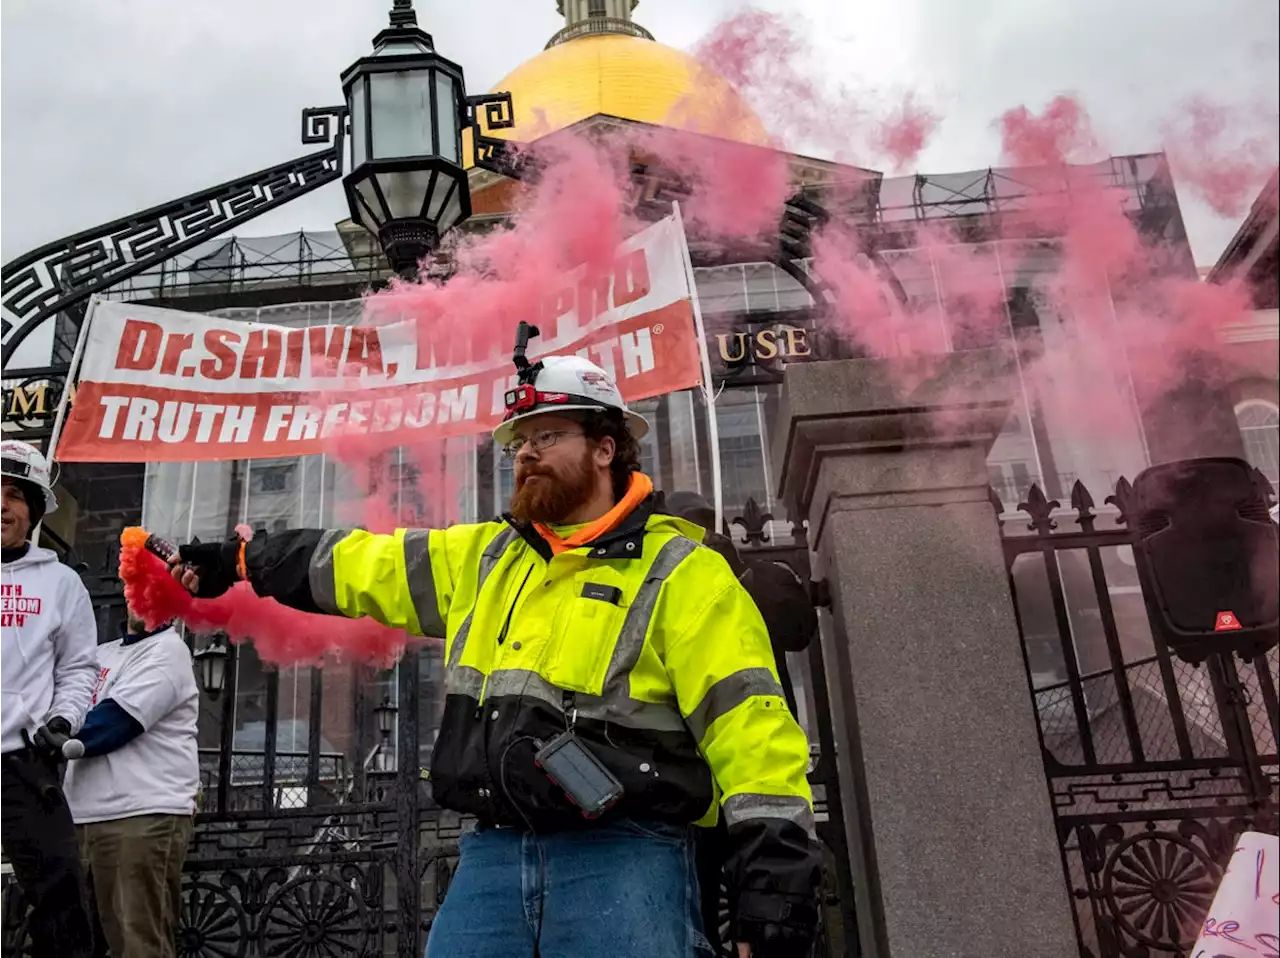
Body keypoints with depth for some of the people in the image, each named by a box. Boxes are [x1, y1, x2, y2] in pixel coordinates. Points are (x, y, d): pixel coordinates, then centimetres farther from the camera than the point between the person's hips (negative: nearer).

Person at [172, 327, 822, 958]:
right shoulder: (483, 558, 16)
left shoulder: (678, 574, -3)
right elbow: (360, 565, 25)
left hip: (623, 860, -5)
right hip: (493, 855, 5)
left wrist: (775, 867, -18)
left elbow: (747, 722, -10)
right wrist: (240, 560, 32)